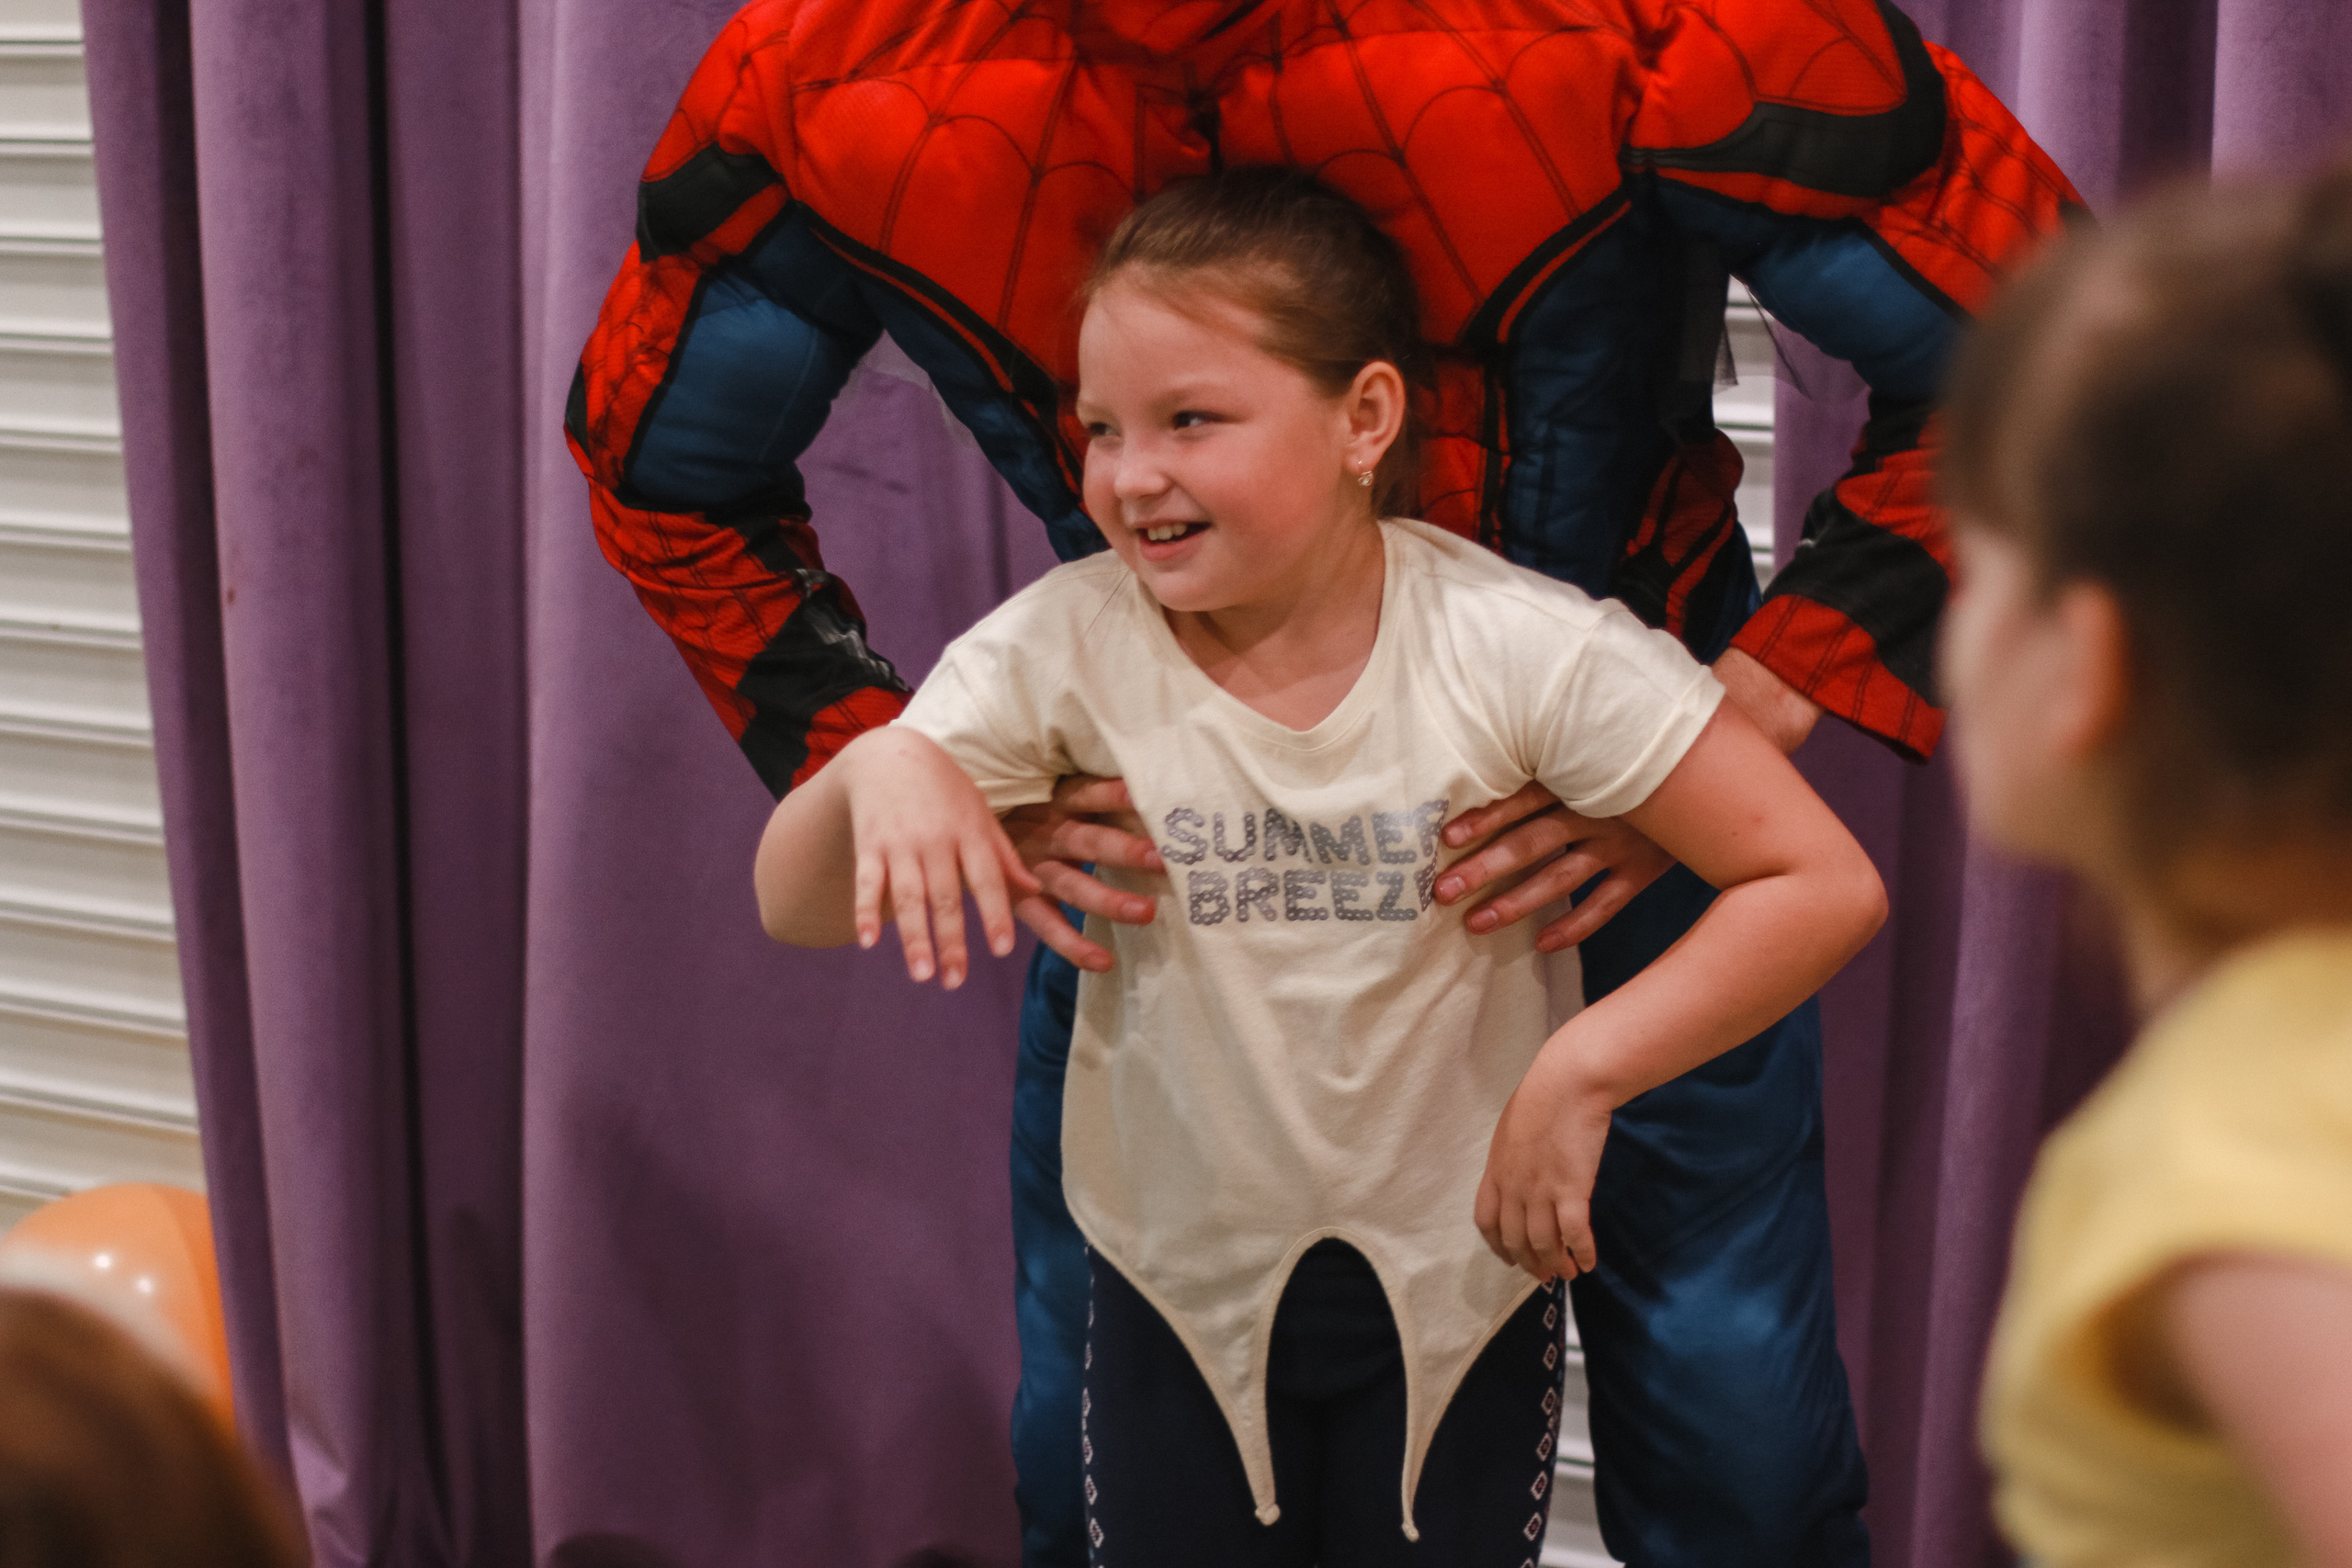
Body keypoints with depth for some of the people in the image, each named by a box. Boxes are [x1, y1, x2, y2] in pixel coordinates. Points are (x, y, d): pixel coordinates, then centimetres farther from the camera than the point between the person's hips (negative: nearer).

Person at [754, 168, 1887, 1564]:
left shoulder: (1519, 649, -20)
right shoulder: (1065, 649, -15)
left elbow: (1825, 888, -18)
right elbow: (797, 912, -13)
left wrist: (1579, 1074, -24)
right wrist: (877, 771, -35)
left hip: (1456, 1271, -1)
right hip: (1179, 1279, 1)